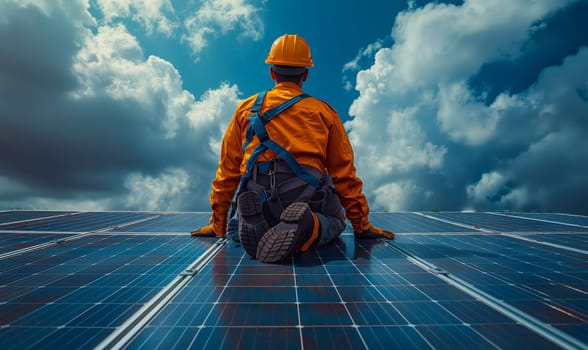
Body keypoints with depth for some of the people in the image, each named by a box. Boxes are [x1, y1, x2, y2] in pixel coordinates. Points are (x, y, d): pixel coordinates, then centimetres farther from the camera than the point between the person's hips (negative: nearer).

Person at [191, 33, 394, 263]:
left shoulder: (246, 109, 18)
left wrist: (218, 224, 28)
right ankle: (310, 228, -10)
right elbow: (344, 173, 15)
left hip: (256, 198, 1)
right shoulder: (323, 111, 16)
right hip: (308, 193, 0)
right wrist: (362, 226, 23)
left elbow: (228, 170, 19)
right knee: (334, 222, 30)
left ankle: (255, 227, -9)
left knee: (236, 228, 31)